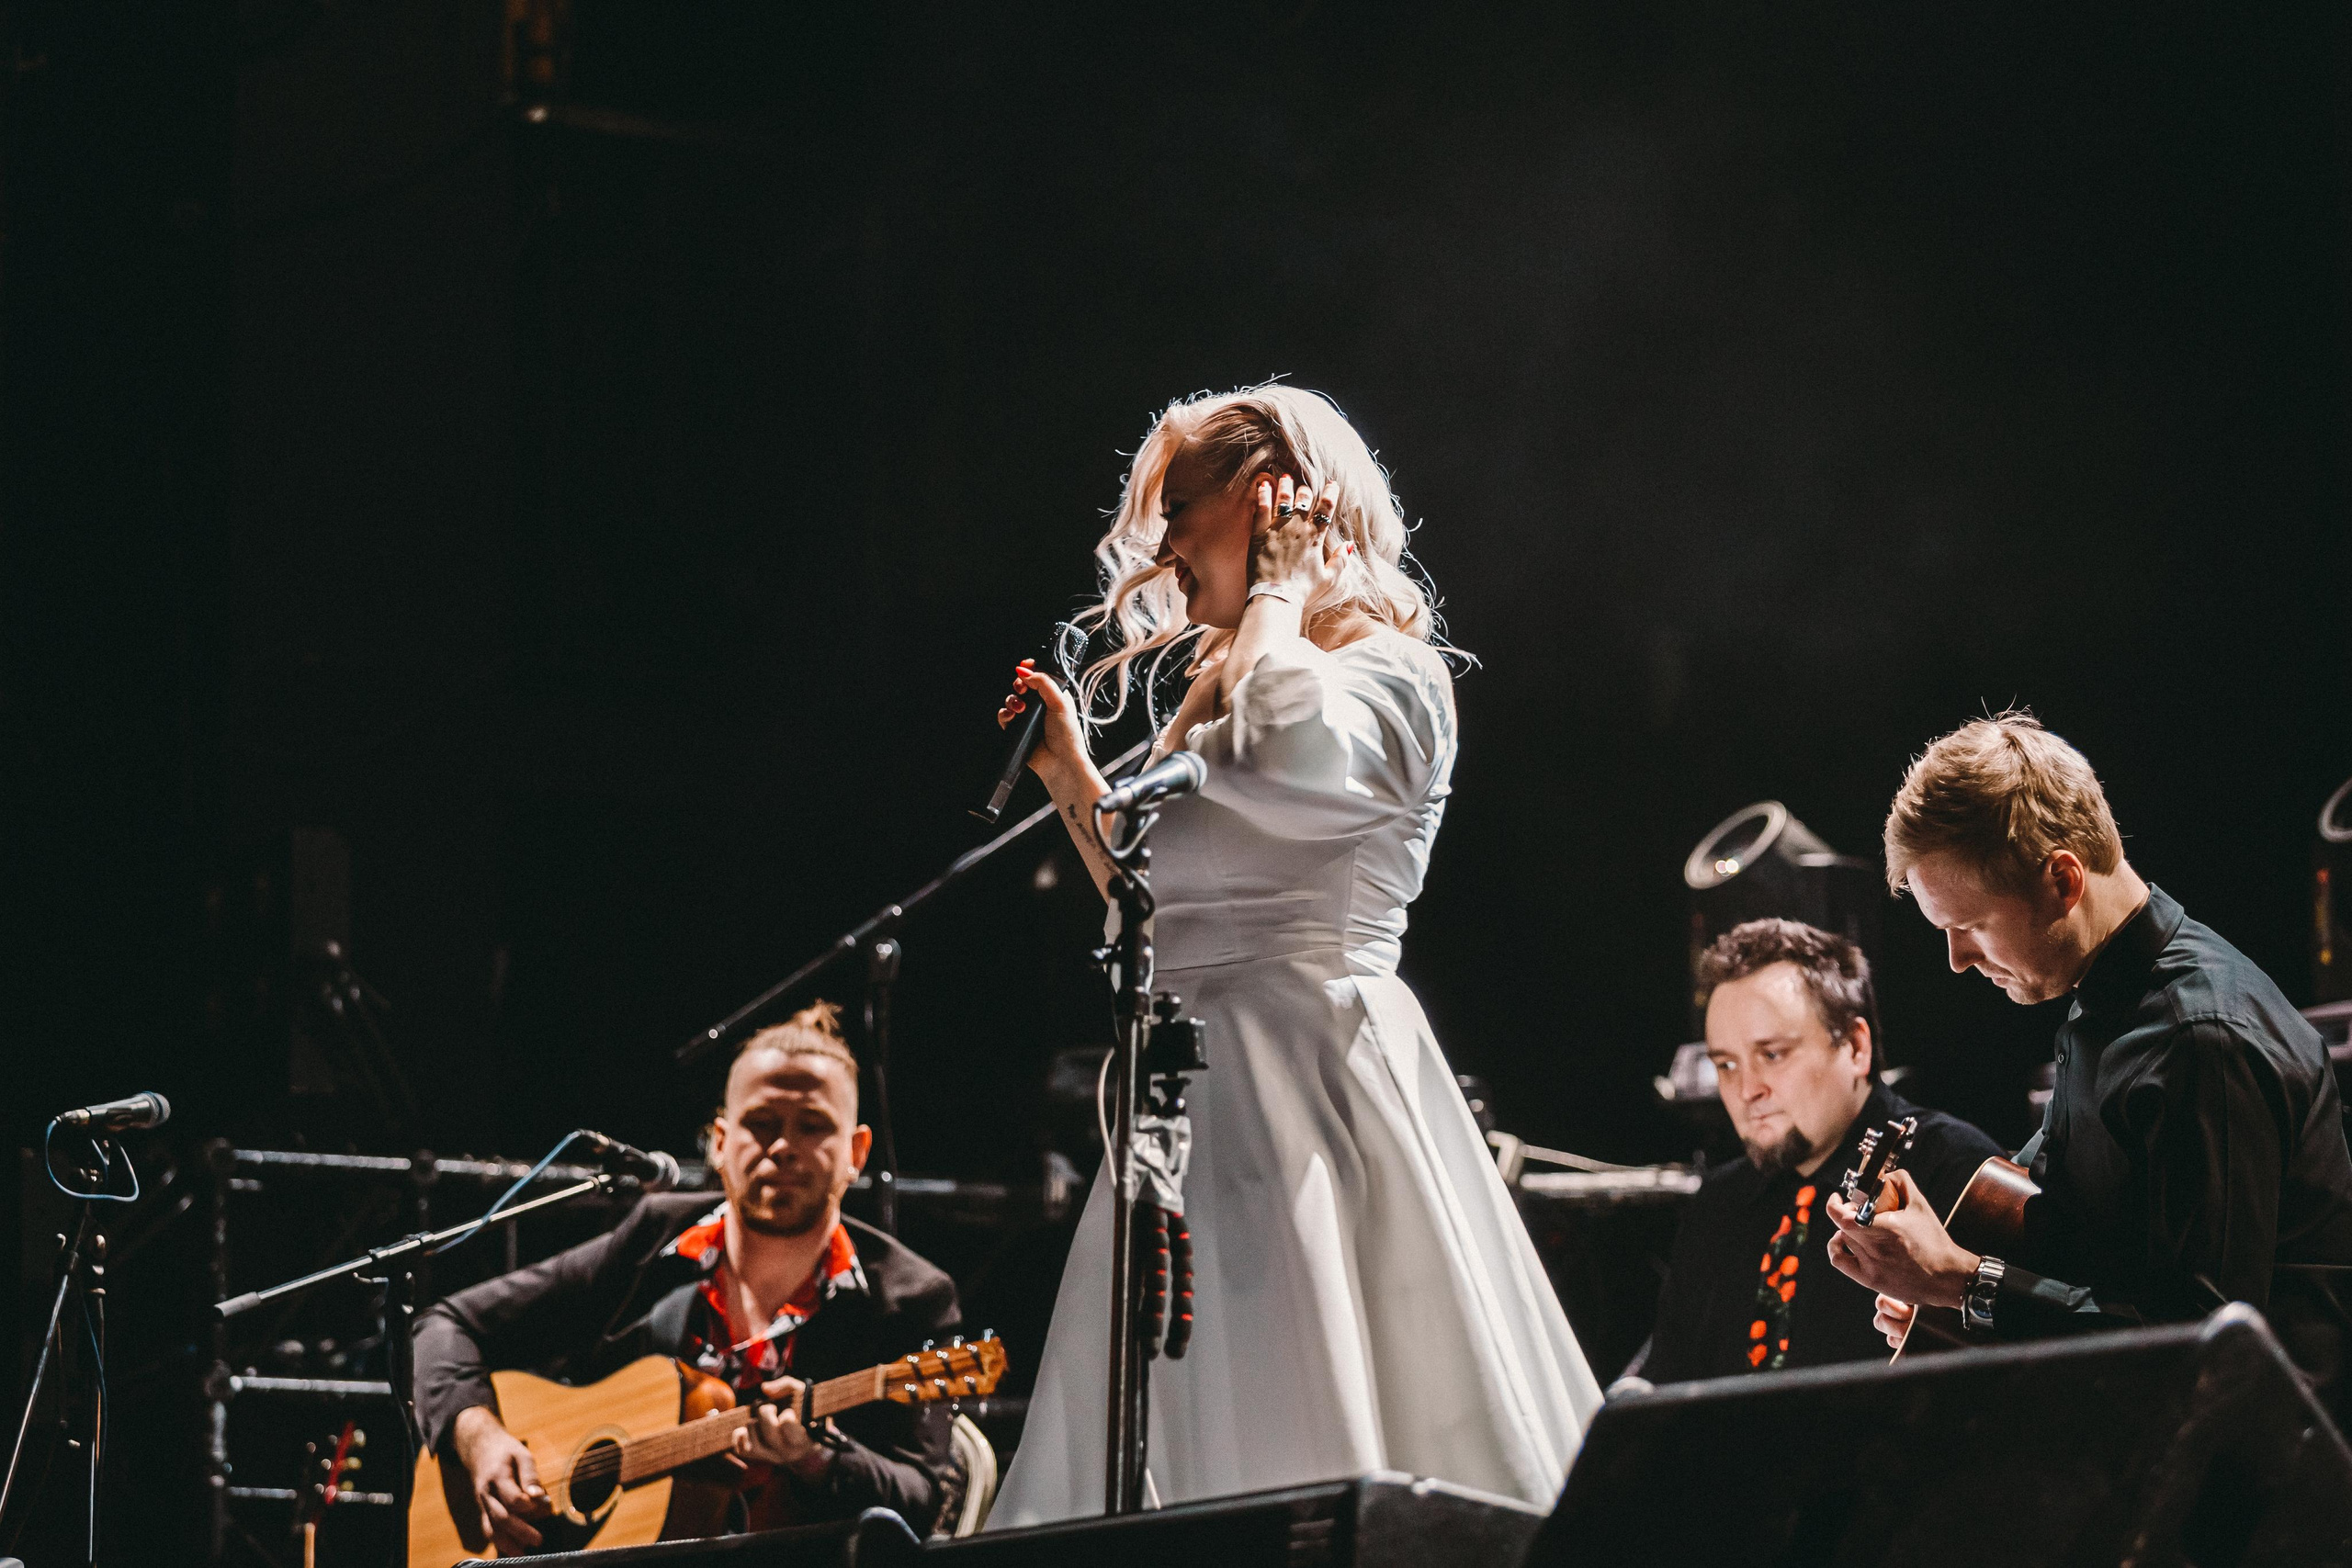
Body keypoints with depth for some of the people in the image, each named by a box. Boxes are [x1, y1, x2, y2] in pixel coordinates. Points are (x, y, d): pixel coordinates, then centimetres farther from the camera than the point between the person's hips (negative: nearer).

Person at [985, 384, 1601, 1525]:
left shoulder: (1387, 672, -4)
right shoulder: (1217, 687, 21)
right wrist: (1072, 775, 18)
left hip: (1311, 1062, -9)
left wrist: (1281, 584, -12)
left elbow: (1285, 761, -28)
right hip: (1192, 1079, 9)